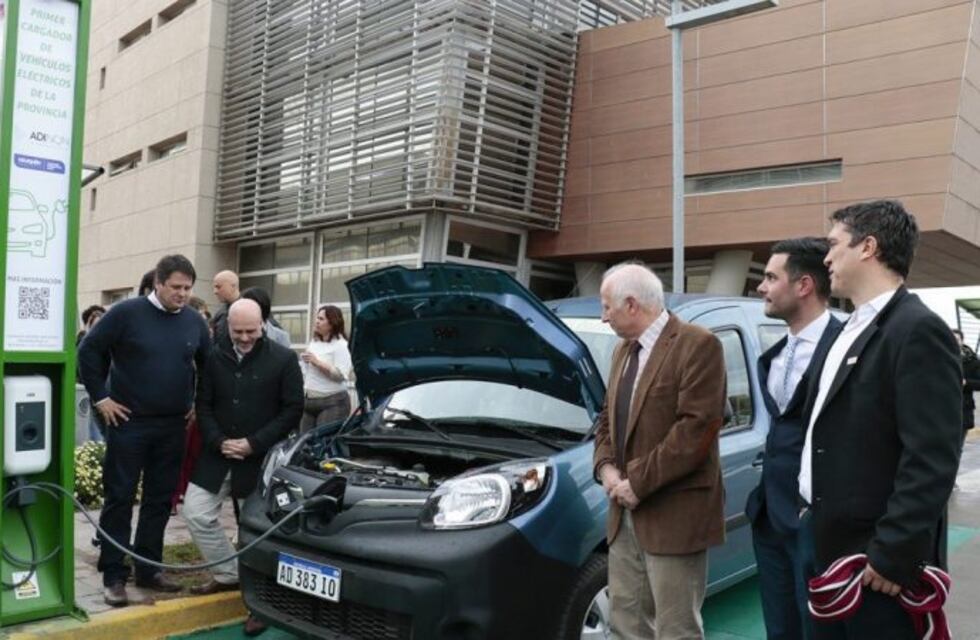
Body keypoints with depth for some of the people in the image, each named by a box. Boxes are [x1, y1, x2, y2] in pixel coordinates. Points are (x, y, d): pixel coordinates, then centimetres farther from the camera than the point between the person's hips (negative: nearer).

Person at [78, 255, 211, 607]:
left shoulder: (195, 322, 5)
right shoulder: (127, 312, -9)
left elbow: (210, 366, 17)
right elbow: (89, 350, -6)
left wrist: (199, 403, 11)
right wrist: (100, 397, -8)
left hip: (173, 426, 4)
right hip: (128, 422, -4)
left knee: (160, 500, 10)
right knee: (119, 499, 2)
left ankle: (148, 569, 22)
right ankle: (114, 576, 11)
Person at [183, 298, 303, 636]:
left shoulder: (283, 360, -8)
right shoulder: (215, 358, 4)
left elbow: (293, 410, -9)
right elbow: (203, 405, 7)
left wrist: (254, 444, -15)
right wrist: (218, 441, -10)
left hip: (262, 459, -4)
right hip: (218, 455, 4)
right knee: (195, 513, 3)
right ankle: (228, 574, 24)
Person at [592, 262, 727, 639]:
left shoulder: (697, 345, -11)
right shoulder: (624, 350, 16)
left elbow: (697, 426, -20)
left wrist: (640, 482, -17)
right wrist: (606, 467, 0)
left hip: (673, 514, -8)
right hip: (625, 514, 8)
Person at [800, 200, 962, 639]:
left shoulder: (918, 330, -17)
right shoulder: (852, 329, 13)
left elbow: (931, 460, -22)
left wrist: (894, 556, -21)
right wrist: (812, 512, 13)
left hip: (877, 559, -9)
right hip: (831, 546, 9)